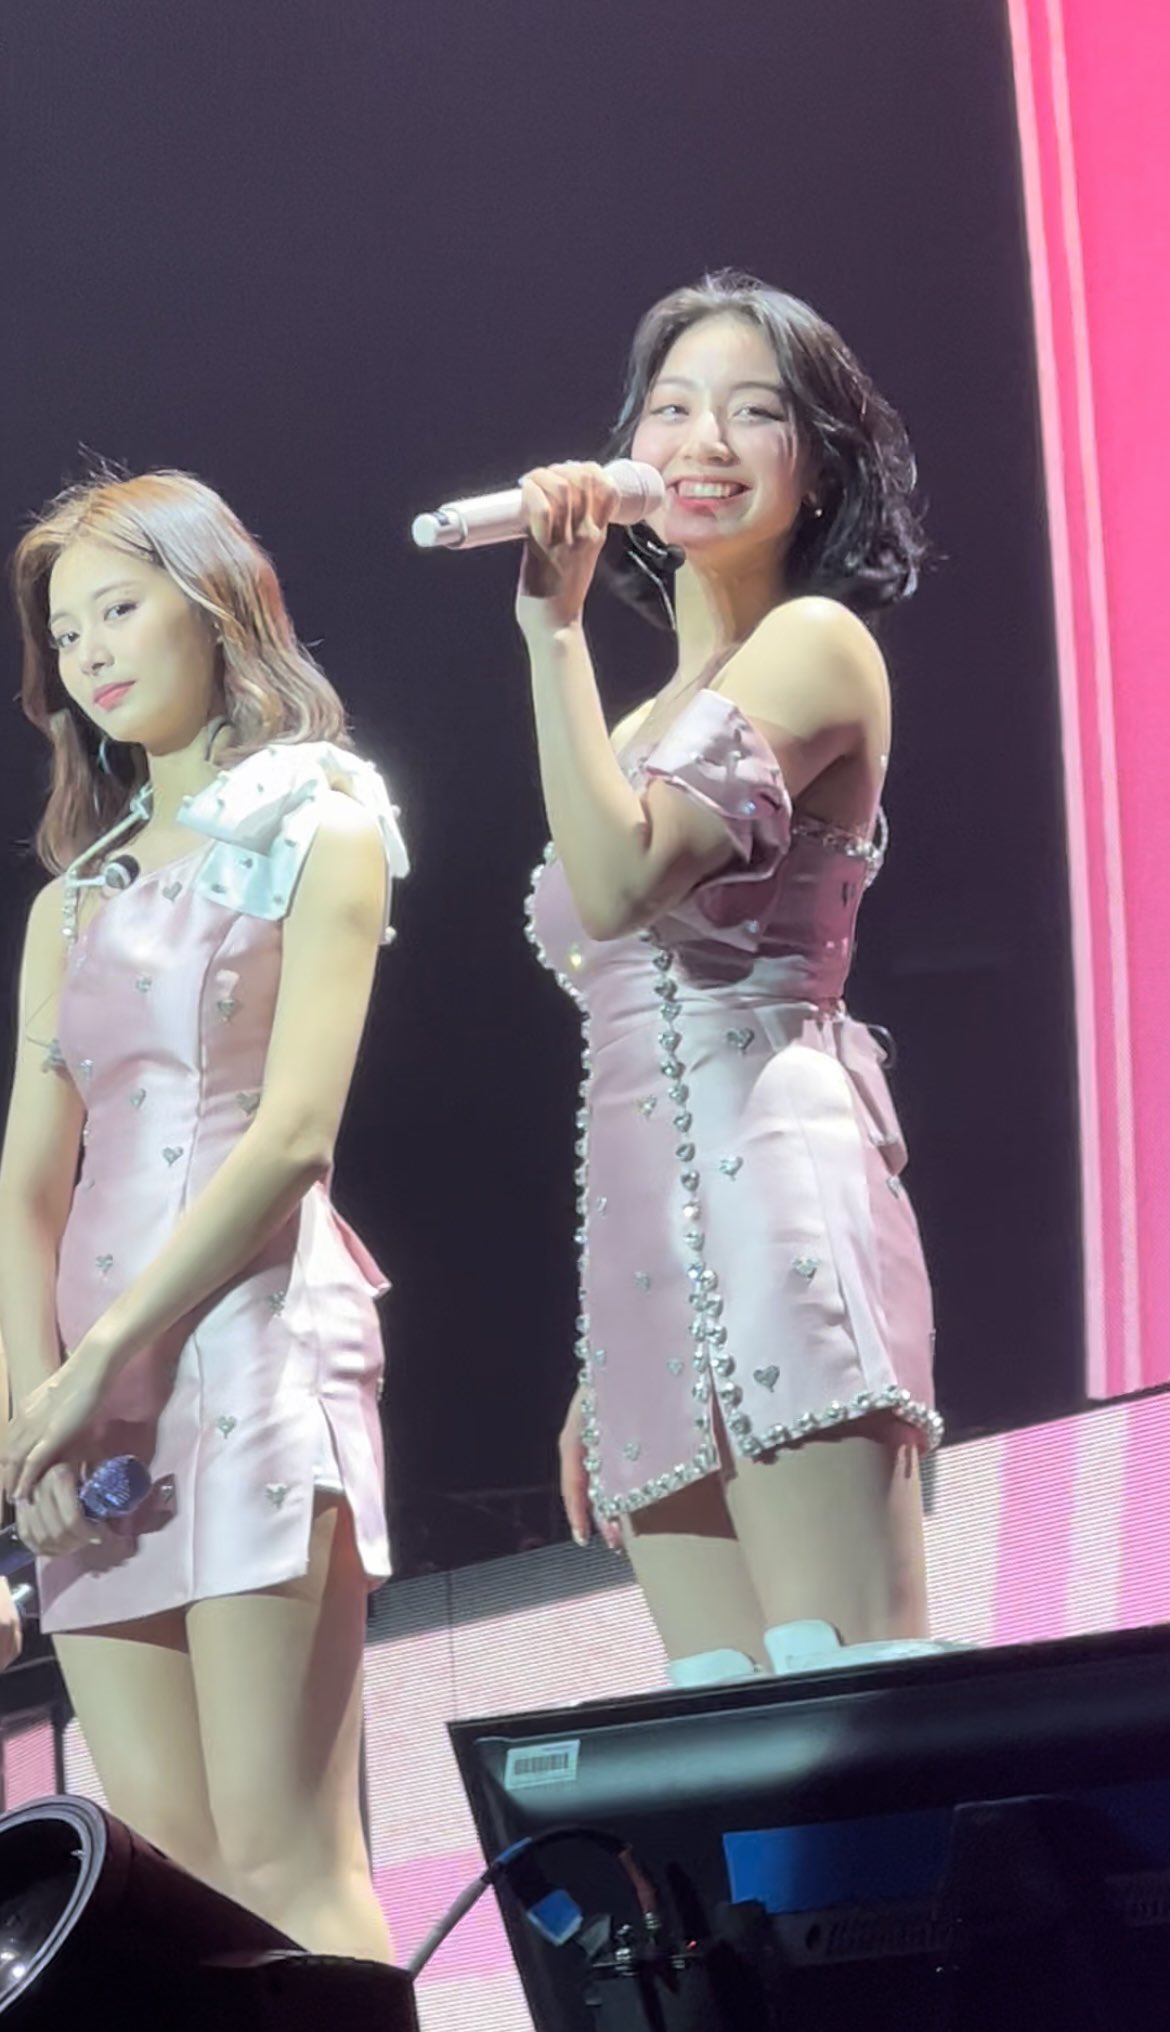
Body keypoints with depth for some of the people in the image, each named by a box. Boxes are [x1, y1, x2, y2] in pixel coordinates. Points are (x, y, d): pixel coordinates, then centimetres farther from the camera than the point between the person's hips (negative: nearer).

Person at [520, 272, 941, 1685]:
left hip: (766, 1189, -8)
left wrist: (554, 621, -11)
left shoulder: (816, 647, 3)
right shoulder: (652, 724, 27)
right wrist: (598, 1375, 21)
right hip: (650, 1243, 8)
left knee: (845, 1685, -18)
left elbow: (618, 882, -14)